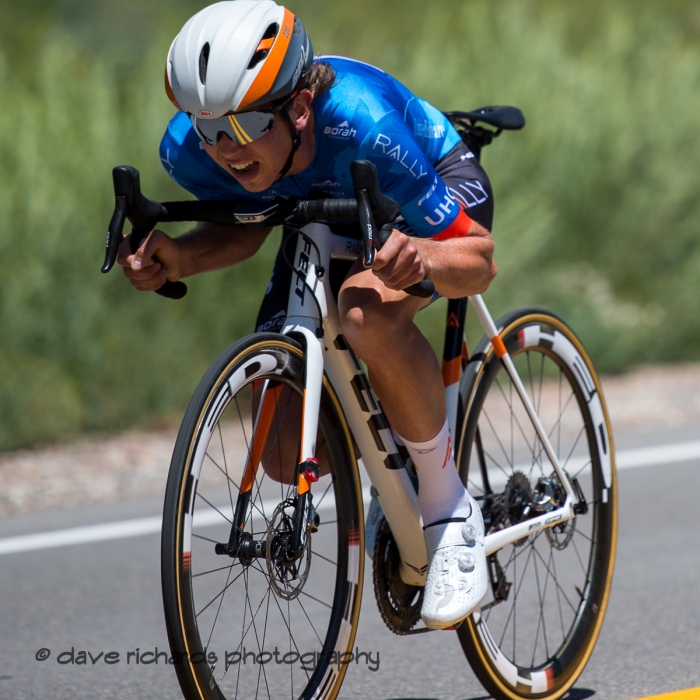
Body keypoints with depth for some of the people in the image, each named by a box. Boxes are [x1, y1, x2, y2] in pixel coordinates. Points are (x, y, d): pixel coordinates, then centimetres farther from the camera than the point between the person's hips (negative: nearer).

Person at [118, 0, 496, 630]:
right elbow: (245, 228, -5)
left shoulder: (360, 121, -41)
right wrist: (177, 260, -26)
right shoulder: (189, 148, -28)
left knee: (368, 308, -40)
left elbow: (479, 260, -33)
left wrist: (424, 256, -55)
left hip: (437, 186, -5)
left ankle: (451, 511, -20)